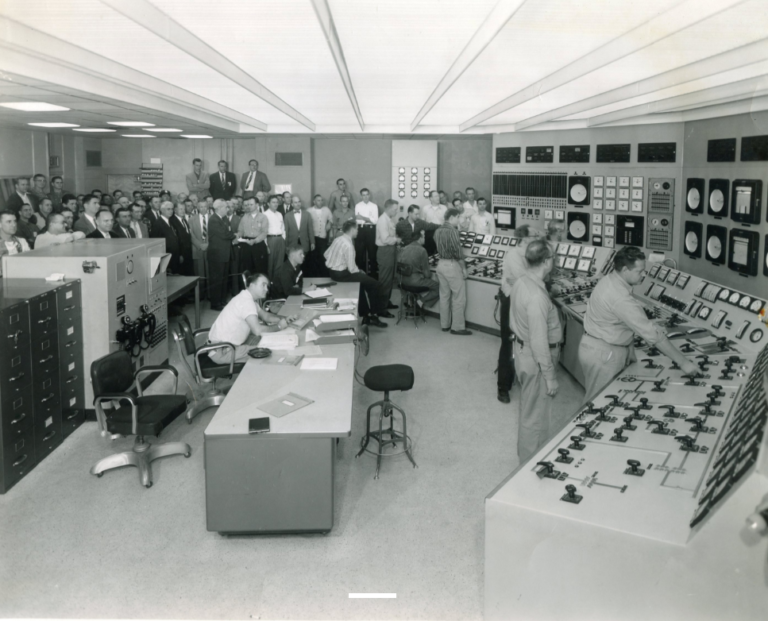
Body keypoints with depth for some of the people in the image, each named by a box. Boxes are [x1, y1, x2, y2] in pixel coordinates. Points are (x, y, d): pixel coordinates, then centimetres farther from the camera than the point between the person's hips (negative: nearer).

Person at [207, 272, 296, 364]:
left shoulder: (248, 298, 9)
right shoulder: (246, 301, -22)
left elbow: (265, 315, 20)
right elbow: (258, 330, -32)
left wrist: (284, 319, 1)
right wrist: (279, 326, -16)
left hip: (230, 343, 10)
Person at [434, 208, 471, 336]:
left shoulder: (438, 231, 9)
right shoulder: (452, 231, -17)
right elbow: (457, 252, -19)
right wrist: (464, 268, -12)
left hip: (441, 264, 9)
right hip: (452, 265, -8)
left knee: (444, 296, 14)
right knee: (459, 298, -1)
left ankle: (445, 324, 20)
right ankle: (457, 327, 2)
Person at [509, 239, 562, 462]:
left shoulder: (521, 282, -1)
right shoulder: (537, 296, -30)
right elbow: (539, 341, -27)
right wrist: (550, 376, -19)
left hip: (523, 350, 10)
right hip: (536, 358, -10)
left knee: (529, 409, 25)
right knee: (536, 415, 7)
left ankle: (527, 455, 42)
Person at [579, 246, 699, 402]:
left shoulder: (607, 280, 0)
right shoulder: (620, 298, -29)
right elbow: (652, 333, -29)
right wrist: (682, 362, -25)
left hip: (596, 347, 9)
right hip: (603, 354, -9)